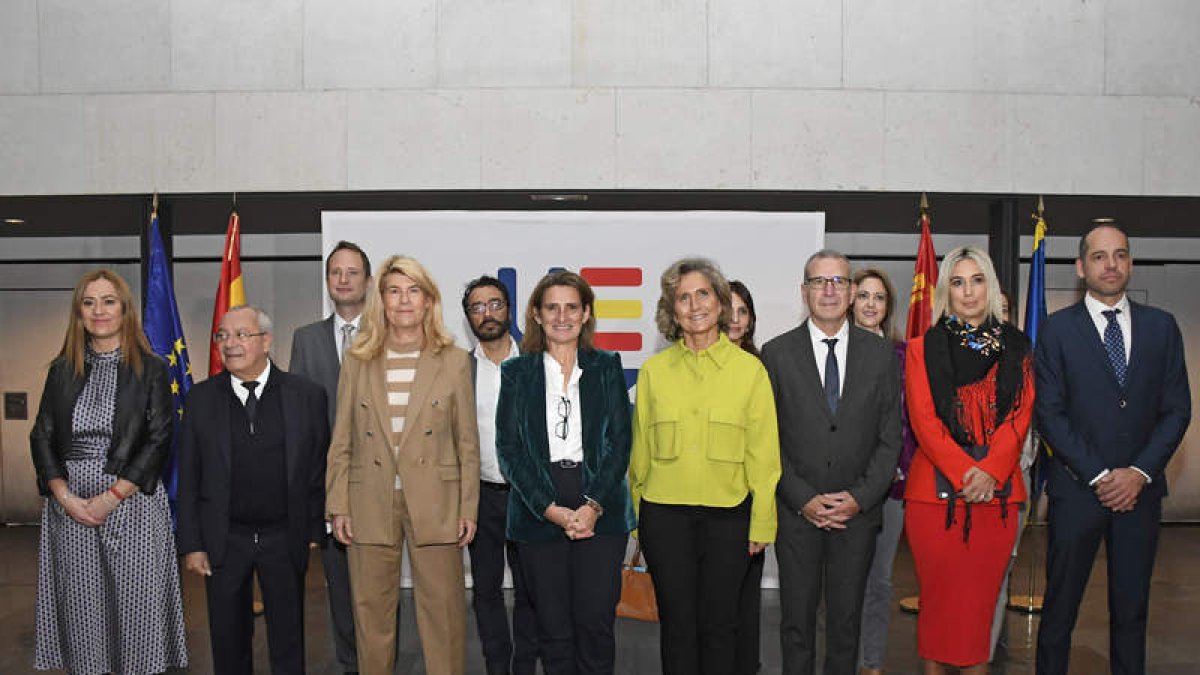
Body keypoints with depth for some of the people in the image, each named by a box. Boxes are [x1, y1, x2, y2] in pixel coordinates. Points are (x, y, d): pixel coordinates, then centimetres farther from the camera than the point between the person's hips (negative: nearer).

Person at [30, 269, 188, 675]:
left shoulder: (150, 369, 0)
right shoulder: (62, 370, 10)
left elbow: (159, 440, -5)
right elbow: (42, 436, 8)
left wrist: (111, 497, -12)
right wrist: (65, 497, -7)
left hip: (132, 504, -3)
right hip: (69, 508, 3)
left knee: (136, 605, -1)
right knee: (80, 610, 6)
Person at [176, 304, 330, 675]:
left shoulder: (307, 395, -4)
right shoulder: (201, 398, -1)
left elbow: (318, 469, 0)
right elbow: (189, 477, 1)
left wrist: (314, 530, -1)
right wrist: (191, 544, -2)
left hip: (285, 538, -1)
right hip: (223, 541, 1)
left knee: (289, 644, 13)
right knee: (229, 643, 14)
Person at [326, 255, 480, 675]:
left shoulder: (454, 361, 1)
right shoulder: (357, 361, 5)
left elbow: (467, 442, 3)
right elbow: (341, 442, 7)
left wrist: (468, 509, -2)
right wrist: (338, 506, 1)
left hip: (434, 505, -1)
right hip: (370, 505, 2)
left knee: (443, 613, 3)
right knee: (371, 615, 10)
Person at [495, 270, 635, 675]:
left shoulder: (606, 368, 9)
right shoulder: (517, 372, 8)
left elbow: (620, 442, 2)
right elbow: (509, 448, 1)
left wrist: (593, 506, -11)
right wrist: (552, 510, -9)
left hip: (601, 512, 0)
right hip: (538, 515, 1)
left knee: (595, 622, -5)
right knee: (553, 628, 3)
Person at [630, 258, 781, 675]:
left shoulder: (749, 368, 0)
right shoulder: (653, 370, 3)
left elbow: (763, 453, 1)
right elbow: (640, 450, 8)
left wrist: (762, 523, -2)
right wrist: (635, 515, 8)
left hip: (729, 515, 0)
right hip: (665, 514, 1)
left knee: (719, 623, 9)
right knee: (677, 622, 9)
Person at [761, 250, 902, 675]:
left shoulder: (882, 354, 4)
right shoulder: (777, 353, 0)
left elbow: (890, 437, 2)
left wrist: (860, 497, -8)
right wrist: (802, 500, -9)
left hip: (859, 511, 1)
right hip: (796, 511, -1)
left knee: (846, 622, 10)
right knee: (797, 622, 8)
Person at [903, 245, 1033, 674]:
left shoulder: (1016, 348, 11)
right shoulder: (923, 347, 6)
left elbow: (1021, 415, 3)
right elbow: (923, 418, -2)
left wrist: (990, 472, -11)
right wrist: (964, 472, -13)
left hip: (997, 490, 1)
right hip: (935, 488, -1)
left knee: (981, 597, 3)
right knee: (938, 596, 2)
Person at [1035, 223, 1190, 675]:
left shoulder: (1162, 326, 7)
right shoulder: (1057, 329, -1)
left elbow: (1177, 409, 4)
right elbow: (1050, 413, -6)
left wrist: (1140, 472, -8)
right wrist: (1098, 476, -11)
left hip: (1140, 490, 2)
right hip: (1076, 488, -2)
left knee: (1132, 609, 10)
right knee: (1060, 607, 5)